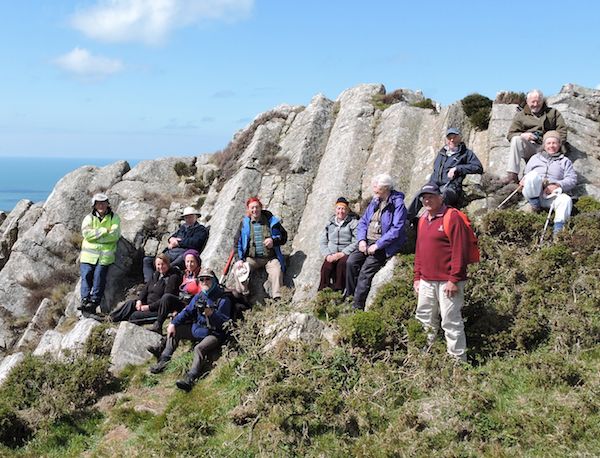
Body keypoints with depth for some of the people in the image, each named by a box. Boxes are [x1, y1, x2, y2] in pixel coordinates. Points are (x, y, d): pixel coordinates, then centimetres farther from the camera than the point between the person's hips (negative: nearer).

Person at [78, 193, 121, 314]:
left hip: (105, 255, -1)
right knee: (86, 275, -10)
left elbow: (115, 235, -7)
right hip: (89, 254, 2)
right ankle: (85, 299, -12)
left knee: (99, 277, -10)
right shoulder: (89, 218, 10)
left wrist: (95, 236, -9)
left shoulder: (114, 218, 8)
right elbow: (86, 233, -8)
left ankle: (94, 302, -11)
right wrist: (104, 231, -12)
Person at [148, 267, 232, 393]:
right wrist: (173, 323, -3)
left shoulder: (223, 299, -13)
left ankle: (190, 379, -47)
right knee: (174, 330, 7)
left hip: (214, 334, -8)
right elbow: (187, 311, 9)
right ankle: (163, 361, 0)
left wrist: (211, 313, -34)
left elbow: (225, 321, -19)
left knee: (199, 348, -34)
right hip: (197, 328, 8)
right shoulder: (199, 296, 9)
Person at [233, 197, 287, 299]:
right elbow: (238, 243, 7)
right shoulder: (244, 224, 8)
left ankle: (277, 298, -32)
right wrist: (240, 259, -8)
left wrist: (273, 241, -12)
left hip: (270, 257, -1)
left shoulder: (271, 221, 5)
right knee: (238, 269, -24)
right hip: (252, 258, 1)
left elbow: (284, 236, 10)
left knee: (277, 271, -31)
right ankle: (243, 297, -19)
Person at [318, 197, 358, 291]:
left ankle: (340, 290, -29)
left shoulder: (353, 223, 5)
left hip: (346, 255, -3)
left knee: (342, 263, -37)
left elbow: (356, 243, -6)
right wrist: (327, 255, -3)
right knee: (326, 266, -30)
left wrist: (342, 253, -15)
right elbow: (323, 242, 16)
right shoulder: (329, 224, 18)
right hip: (331, 255, 3)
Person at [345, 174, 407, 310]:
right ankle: (349, 296, -3)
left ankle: (357, 307, -14)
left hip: (384, 246, -7)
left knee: (366, 271, -20)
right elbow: (363, 222, 16)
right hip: (368, 242, 7)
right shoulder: (375, 202, 14)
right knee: (351, 261, -15)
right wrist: (361, 240, -2)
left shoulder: (397, 204, -10)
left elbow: (396, 229, -19)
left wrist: (377, 245, -20)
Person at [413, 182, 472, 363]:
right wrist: (417, 277, 16)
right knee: (425, 321, 15)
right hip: (426, 282, 8)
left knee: (451, 323, -2)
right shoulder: (423, 219, 15)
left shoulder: (452, 217, -10)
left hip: (447, 282, -8)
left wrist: (454, 280, -17)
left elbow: (459, 251, -15)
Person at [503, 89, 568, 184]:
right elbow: (510, 134, 11)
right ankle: (512, 175, -37)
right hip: (529, 146, 1)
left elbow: (562, 130, 9)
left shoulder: (553, 113, 21)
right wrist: (523, 135, -12)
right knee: (516, 139, -30)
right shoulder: (521, 115, 21)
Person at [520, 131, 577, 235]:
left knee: (566, 200, -36)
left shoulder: (565, 161, 25)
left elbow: (572, 179, 11)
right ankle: (535, 205, -21)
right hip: (533, 193, 0)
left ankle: (558, 229, -44)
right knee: (533, 175, -34)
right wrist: (524, 180, 1)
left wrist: (557, 185, -10)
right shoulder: (535, 158, 31)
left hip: (550, 195, 0)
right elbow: (527, 173, 29)